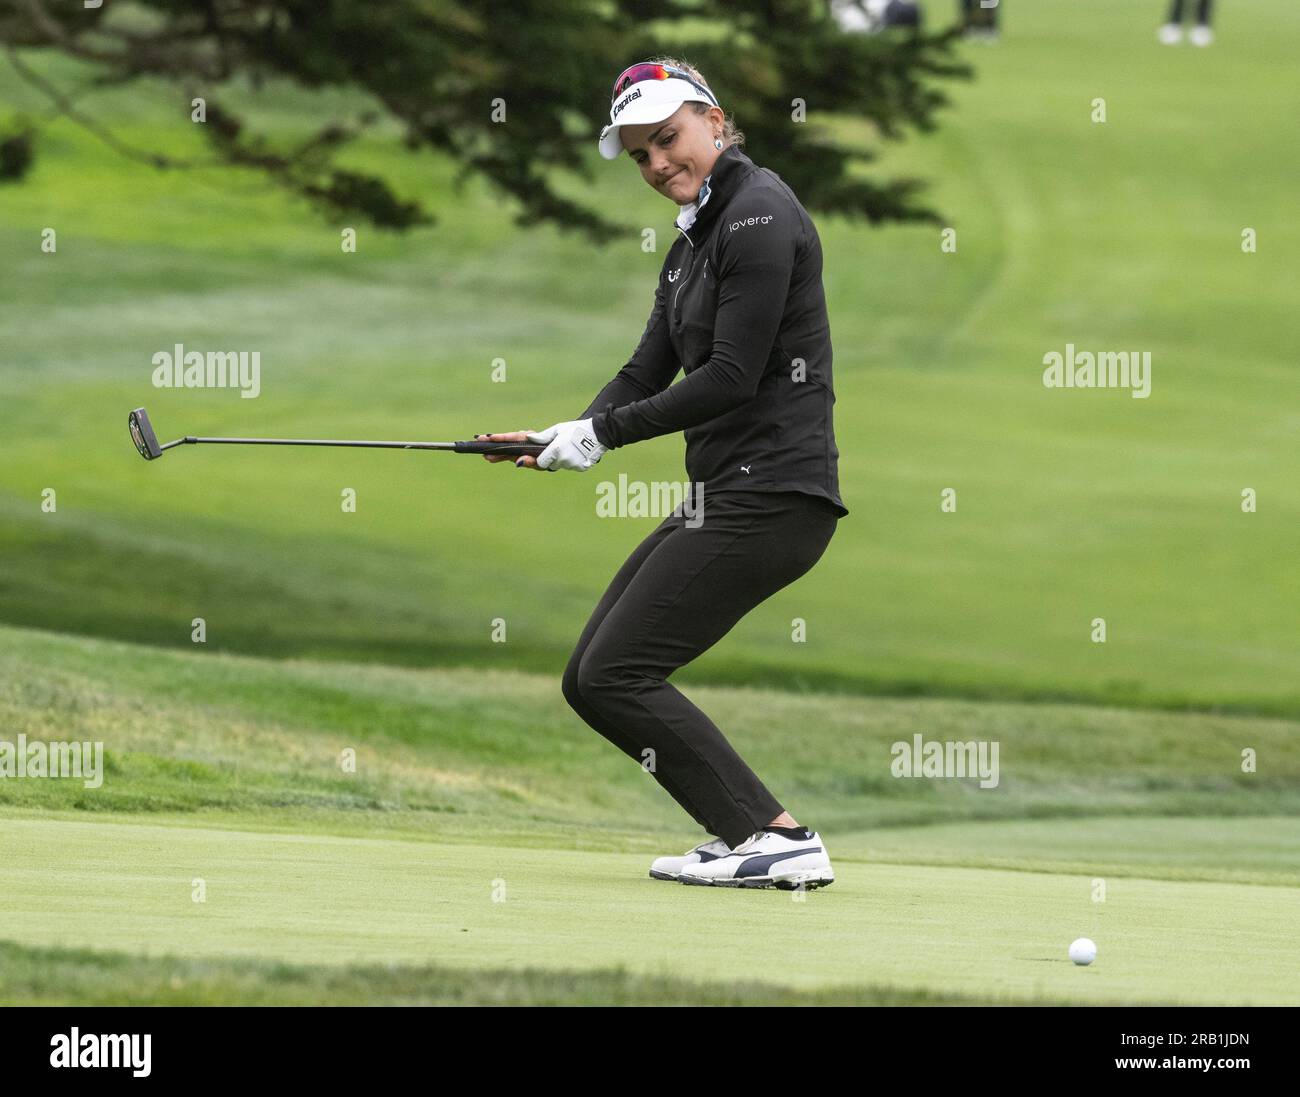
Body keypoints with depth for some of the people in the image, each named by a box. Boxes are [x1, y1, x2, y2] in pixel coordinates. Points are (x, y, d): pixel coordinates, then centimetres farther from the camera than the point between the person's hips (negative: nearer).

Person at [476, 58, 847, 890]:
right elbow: (647, 374, 17)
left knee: (616, 673, -12)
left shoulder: (759, 215, -12)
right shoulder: (694, 243, 19)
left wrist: (602, 433, -11)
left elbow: (732, 378, -18)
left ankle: (779, 841, -13)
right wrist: (572, 433, -2)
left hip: (772, 499, -10)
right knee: (593, 679, 7)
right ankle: (749, 834, 7)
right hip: (723, 500, 10)